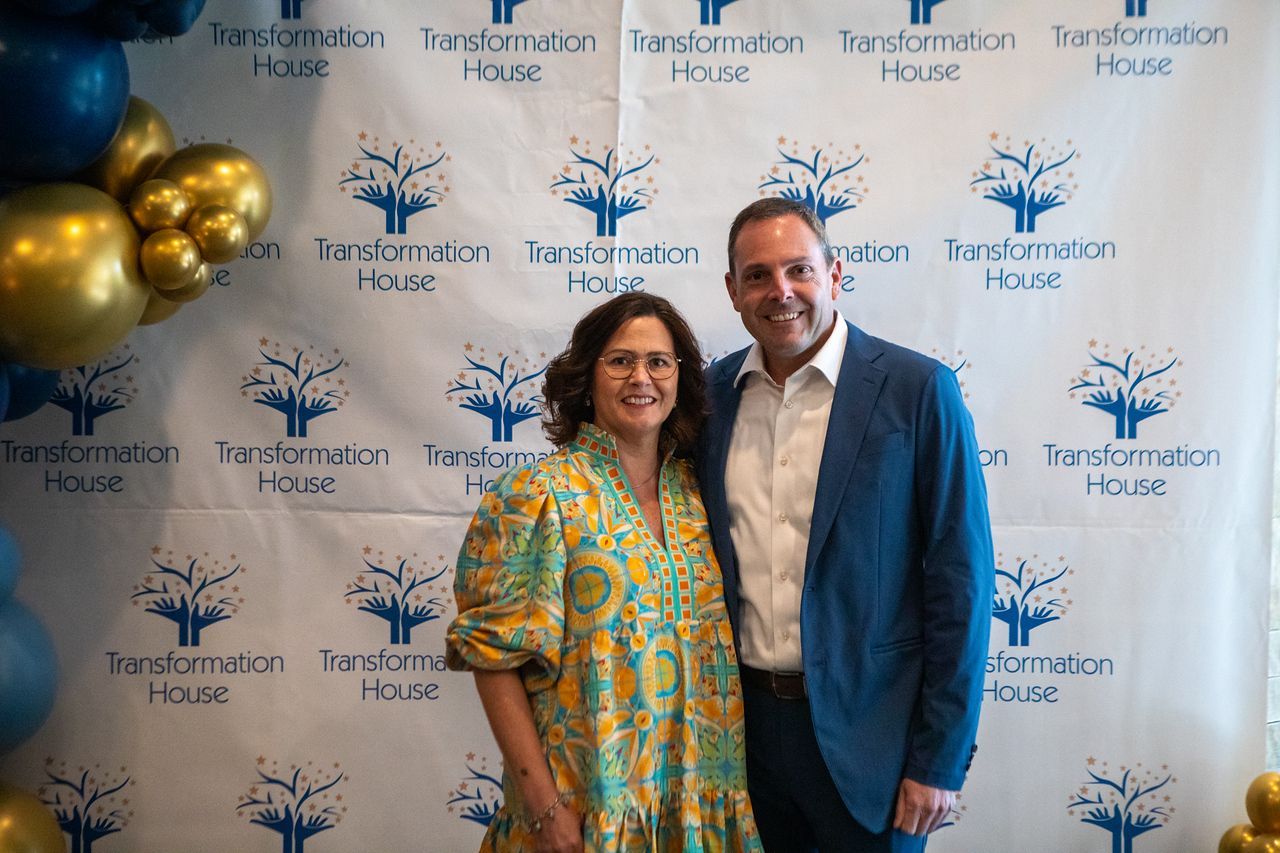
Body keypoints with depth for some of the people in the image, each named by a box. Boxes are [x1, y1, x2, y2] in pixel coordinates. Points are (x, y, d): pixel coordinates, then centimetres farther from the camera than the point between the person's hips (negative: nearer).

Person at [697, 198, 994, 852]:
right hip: (743, 720, 4)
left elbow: (959, 580, -10)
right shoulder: (712, 393, 2)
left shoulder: (916, 389, -10)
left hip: (866, 731, -3)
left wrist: (940, 759, -10)